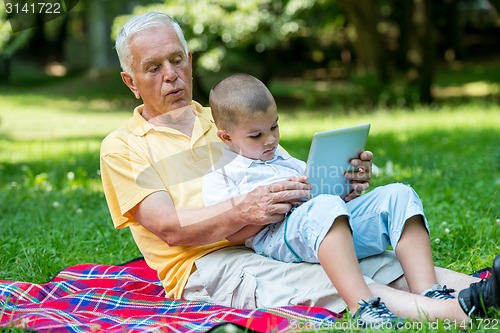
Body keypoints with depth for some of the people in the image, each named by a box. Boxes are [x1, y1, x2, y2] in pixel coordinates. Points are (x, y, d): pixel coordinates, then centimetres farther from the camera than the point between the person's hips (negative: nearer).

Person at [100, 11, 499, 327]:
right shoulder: (122, 148, 8)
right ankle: (461, 310, -49)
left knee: (388, 264, -21)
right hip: (206, 265, -6)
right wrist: (244, 211, -25)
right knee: (327, 283, -33)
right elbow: (170, 228, -7)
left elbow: (298, 178, 16)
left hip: (276, 245, 6)